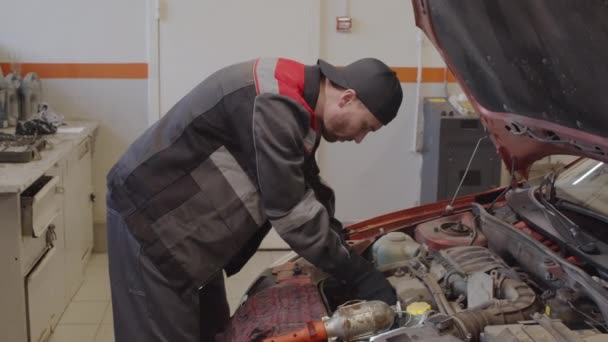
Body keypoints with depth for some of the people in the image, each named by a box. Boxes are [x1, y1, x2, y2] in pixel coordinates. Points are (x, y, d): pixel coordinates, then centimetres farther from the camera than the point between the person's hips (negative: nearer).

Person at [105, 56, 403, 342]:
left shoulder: (297, 98, 3)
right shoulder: (274, 106, -29)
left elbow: (306, 187, 14)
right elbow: (291, 211, -29)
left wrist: (342, 243, 8)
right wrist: (359, 275, -22)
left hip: (190, 214, 10)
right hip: (148, 213, -10)